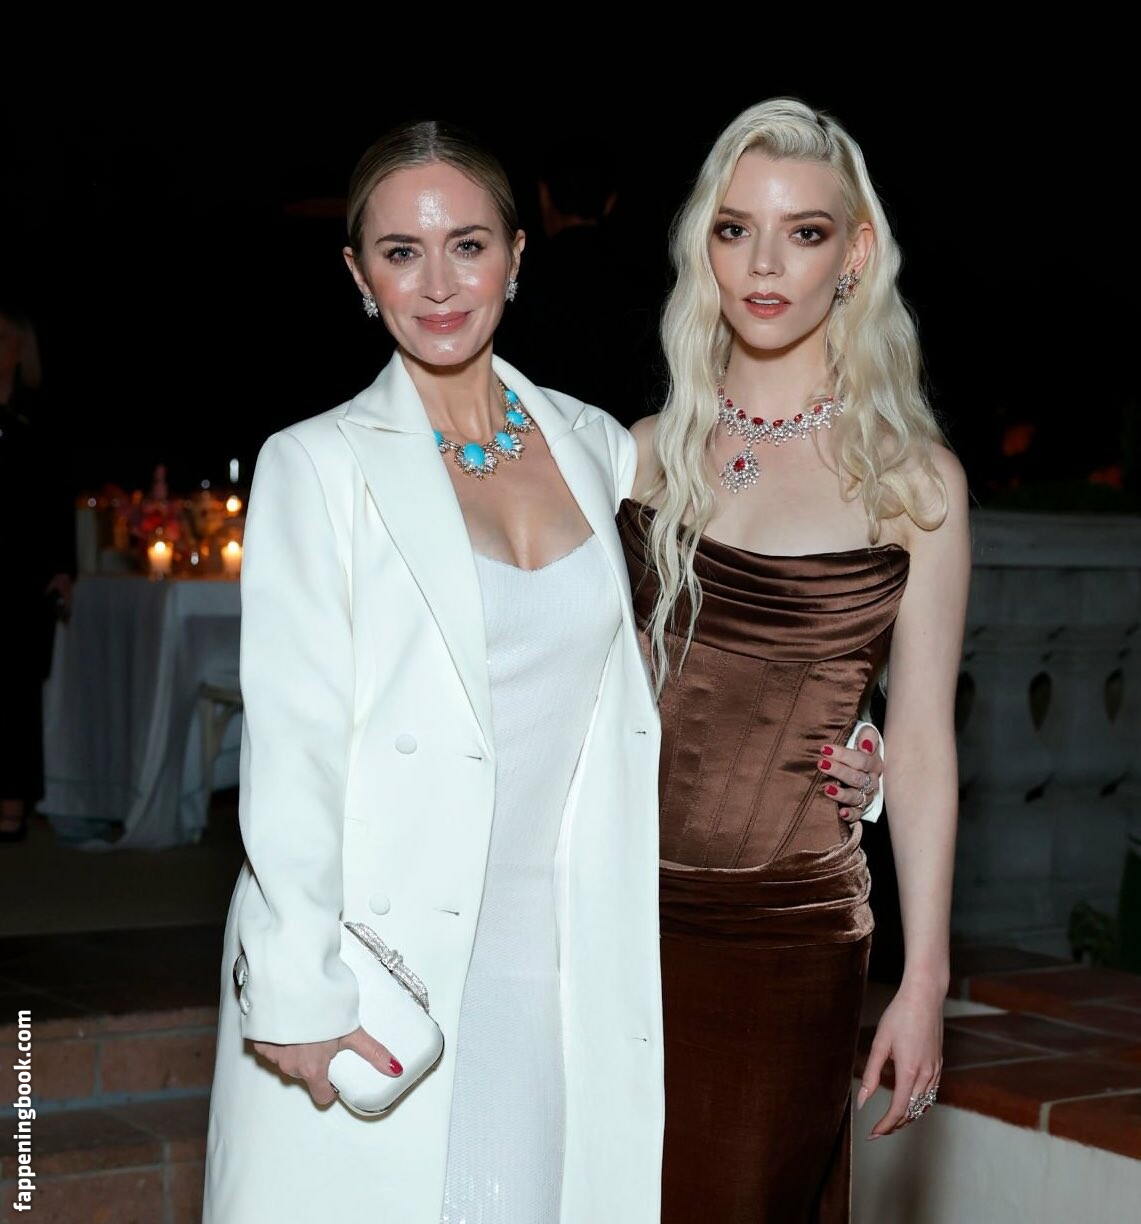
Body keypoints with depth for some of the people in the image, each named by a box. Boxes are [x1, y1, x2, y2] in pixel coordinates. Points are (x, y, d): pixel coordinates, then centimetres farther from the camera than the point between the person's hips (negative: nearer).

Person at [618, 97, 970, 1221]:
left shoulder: (912, 476, -1)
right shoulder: (647, 451, 6)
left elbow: (920, 737, 0)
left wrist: (924, 979, -2)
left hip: (784, 930, -2)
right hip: (622, 906, 2)